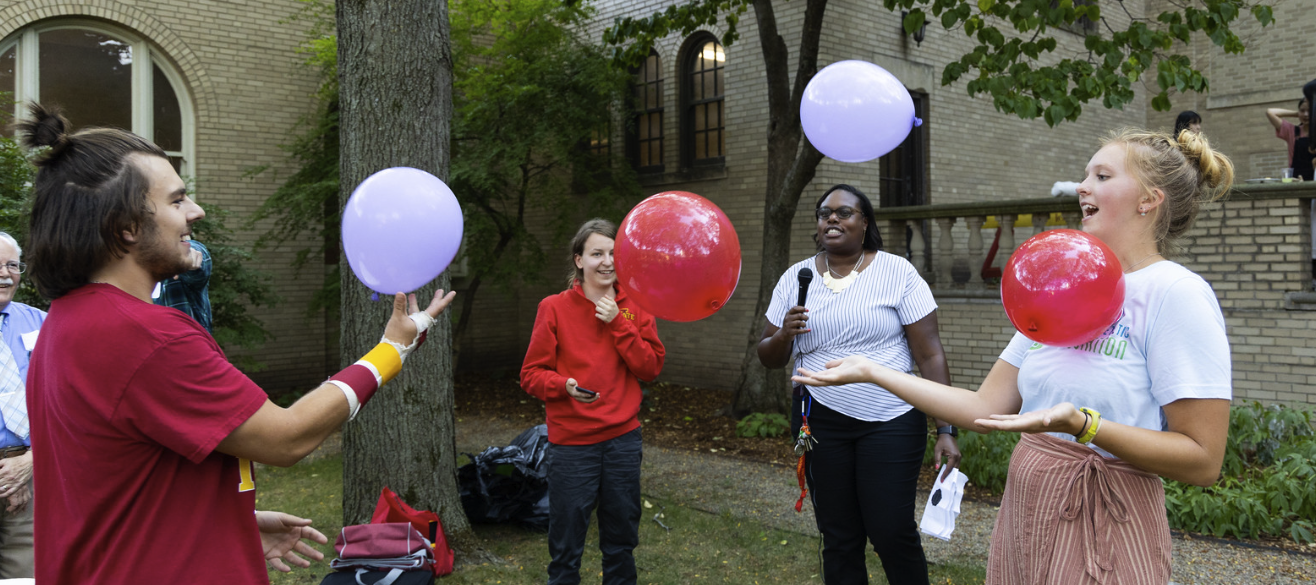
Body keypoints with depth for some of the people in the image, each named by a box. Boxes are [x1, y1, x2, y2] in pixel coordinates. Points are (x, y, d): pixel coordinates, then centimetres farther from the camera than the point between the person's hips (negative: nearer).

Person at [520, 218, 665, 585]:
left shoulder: (634, 307, 4)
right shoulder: (554, 308, -4)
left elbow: (651, 368, -4)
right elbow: (531, 375, -4)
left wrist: (618, 324, -12)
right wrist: (565, 386, -24)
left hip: (623, 439, 3)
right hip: (571, 441, -3)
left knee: (621, 542, 16)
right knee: (566, 547, 5)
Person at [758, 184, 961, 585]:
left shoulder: (897, 273, -4)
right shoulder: (796, 278, 5)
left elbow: (930, 355, -6)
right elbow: (769, 358, 9)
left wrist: (947, 430, -11)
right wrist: (784, 334, -14)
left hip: (891, 422, -3)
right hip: (821, 423, 3)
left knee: (892, 532, -4)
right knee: (838, 538, 10)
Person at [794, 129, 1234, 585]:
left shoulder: (1176, 293, -13)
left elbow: (1203, 461, -17)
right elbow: (985, 409, 6)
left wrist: (1080, 423, -28)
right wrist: (870, 371, 5)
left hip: (1104, 537, -6)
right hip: (1022, 518, 7)